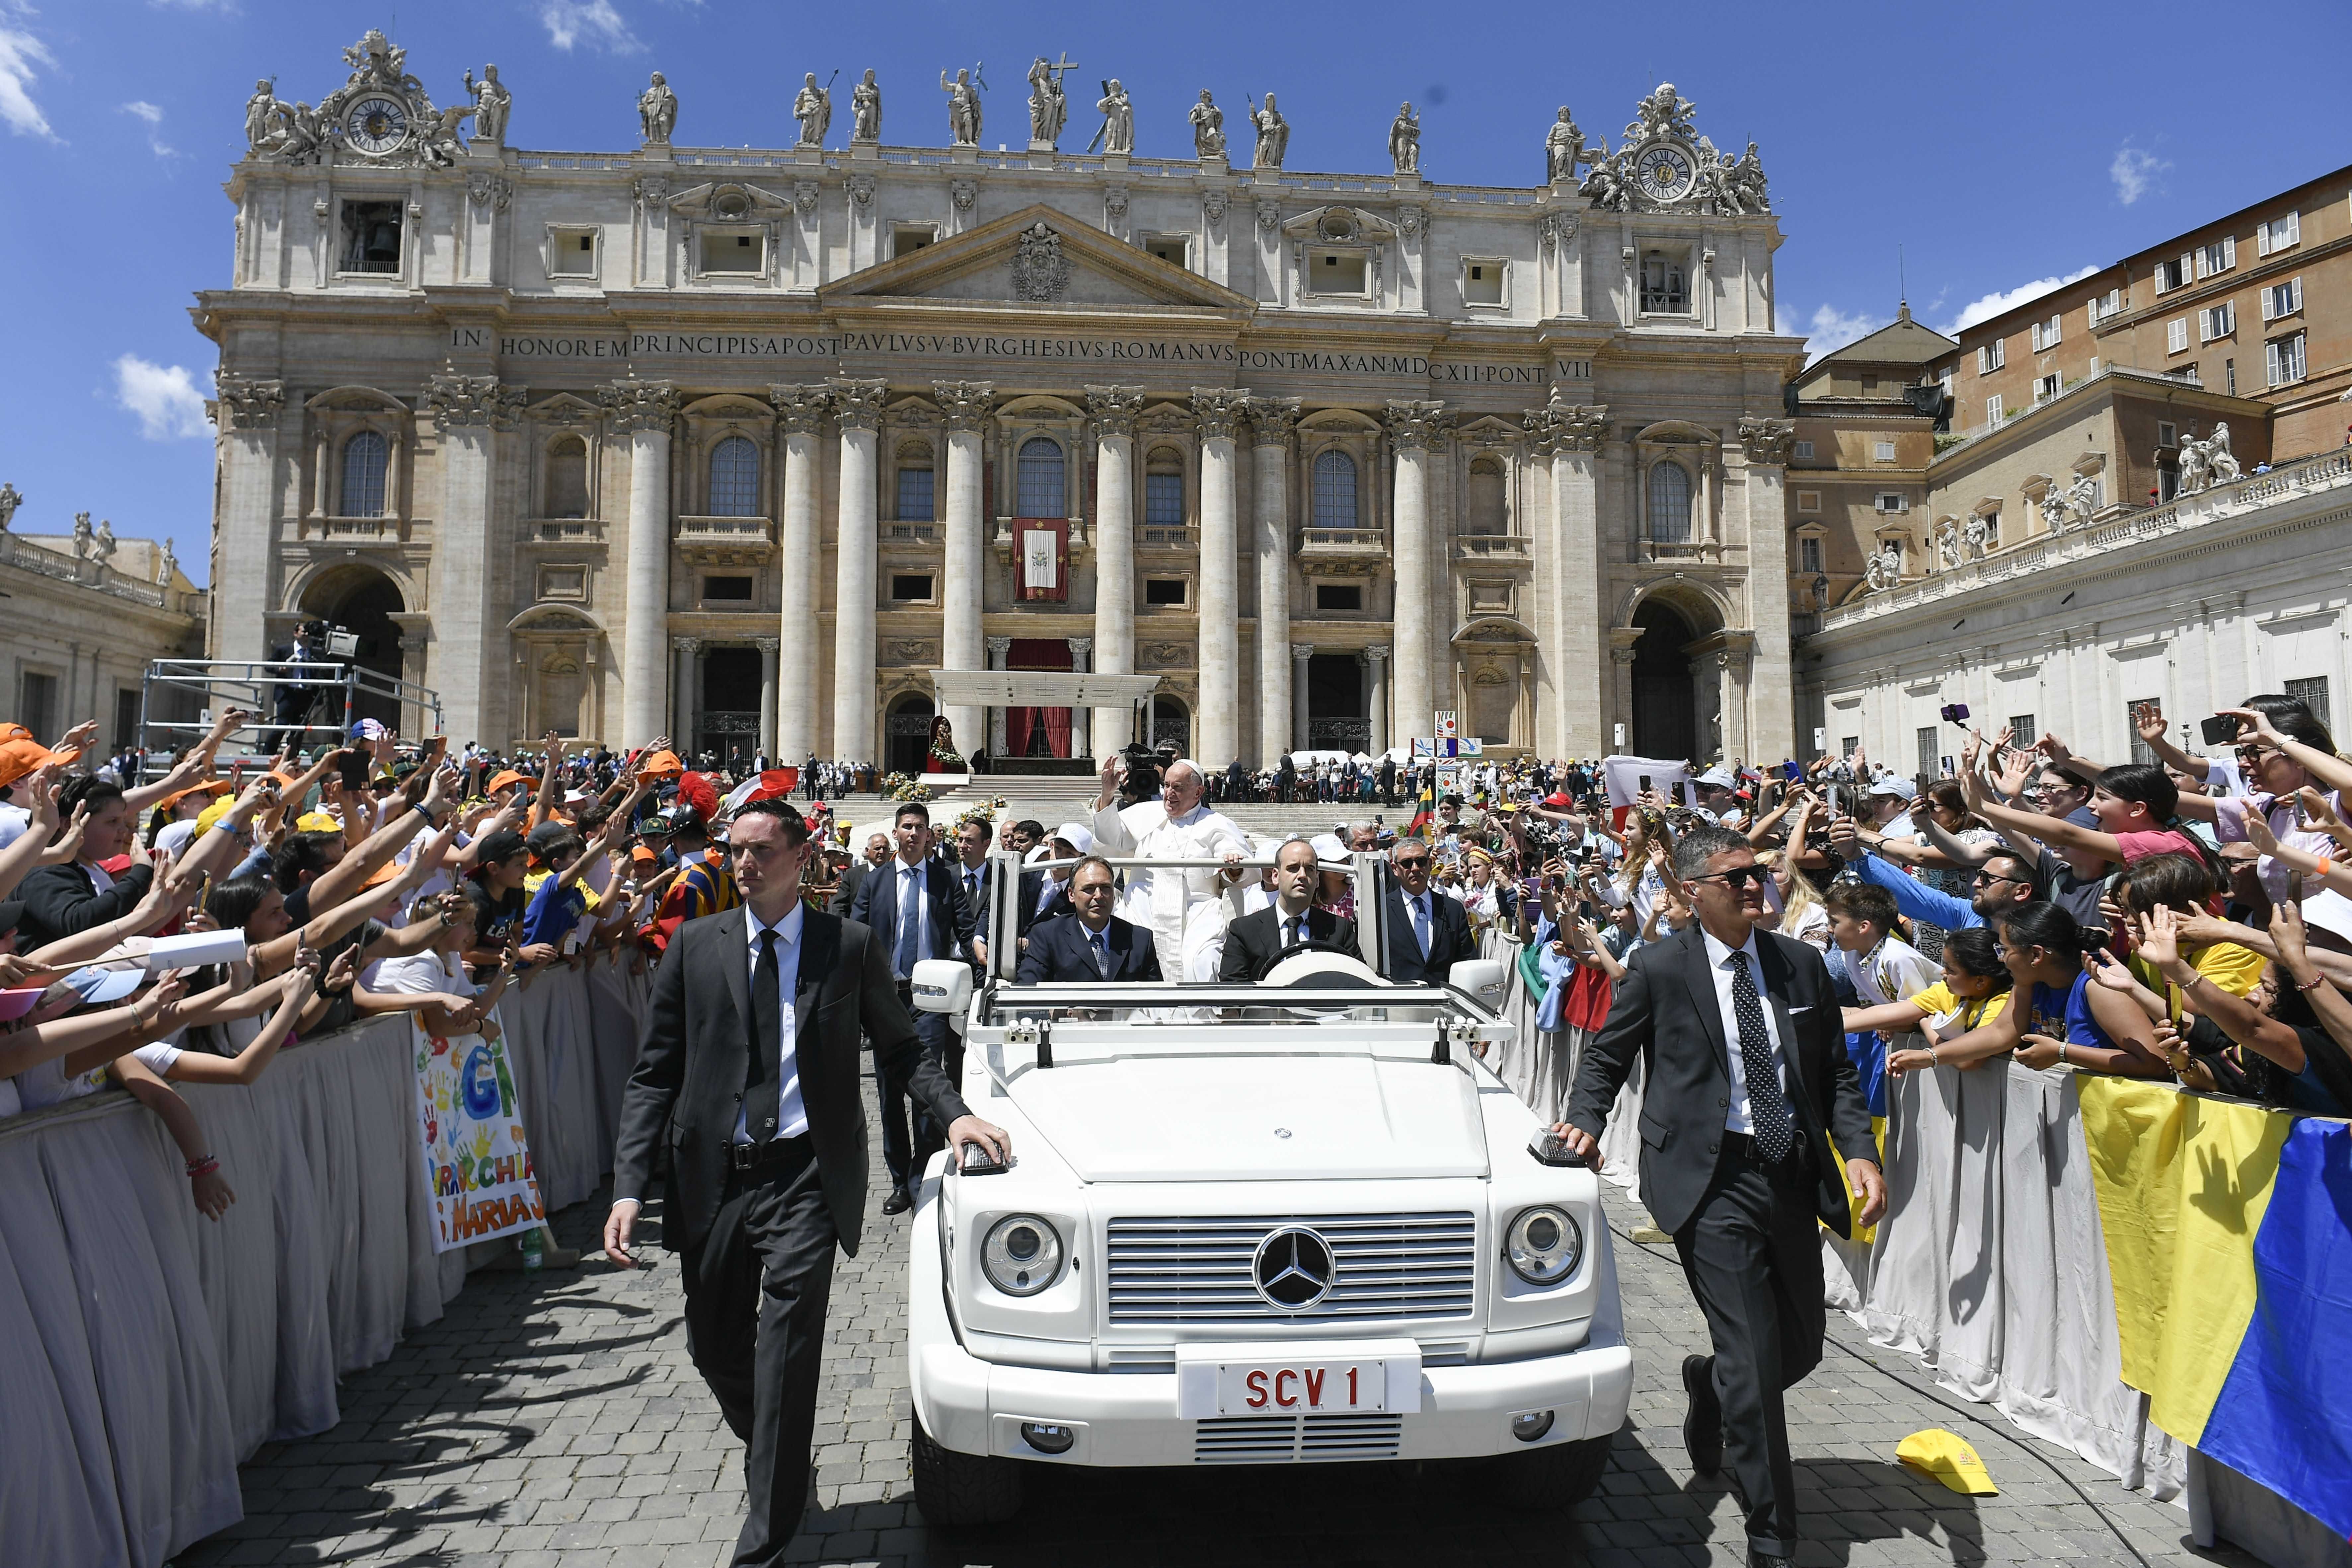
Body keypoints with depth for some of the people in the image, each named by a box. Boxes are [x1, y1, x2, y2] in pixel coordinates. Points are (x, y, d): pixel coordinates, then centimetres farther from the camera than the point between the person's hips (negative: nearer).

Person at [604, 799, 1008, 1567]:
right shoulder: (695, 944, 4)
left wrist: (954, 1112, -11)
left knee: (785, 1355, -5)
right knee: (715, 1350, 14)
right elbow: (653, 1074, 4)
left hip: (805, 1176, -3)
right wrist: (630, 1186, -6)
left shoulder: (851, 946, 1)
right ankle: (775, 1466, 45)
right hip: (714, 1177, 3)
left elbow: (901, 1048, 7)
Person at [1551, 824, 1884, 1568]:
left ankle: (1709, 1387, 48)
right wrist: (1586, 1124, -13)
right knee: (1754, 1359, -4)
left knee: (1801, 1349, 15)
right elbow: (1605, 1057, 4)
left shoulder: (1800, 964, 8)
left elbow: (1835, 1071, 11)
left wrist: (1859, 1150, -3)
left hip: (1792, 1173, 5)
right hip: (1713, 1179, -5)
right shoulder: (1658, 969, -5)